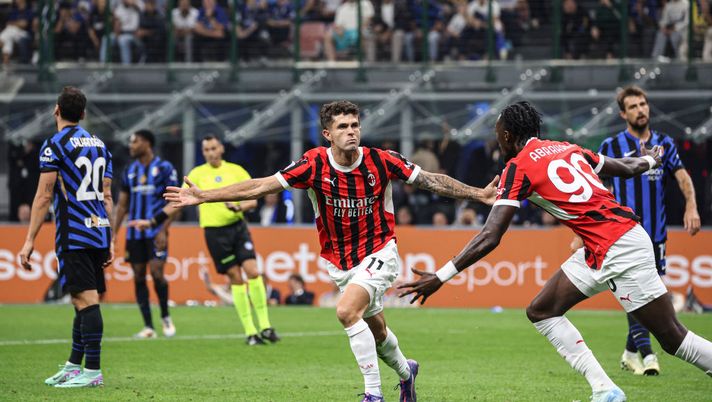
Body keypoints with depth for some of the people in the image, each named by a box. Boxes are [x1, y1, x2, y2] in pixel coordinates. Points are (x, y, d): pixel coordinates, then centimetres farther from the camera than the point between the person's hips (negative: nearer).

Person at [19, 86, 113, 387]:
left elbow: (44, 196, -10)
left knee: (86, 299, -10)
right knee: (85, 300, 13)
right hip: (99, 229, 7)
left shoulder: (55, 145, -7)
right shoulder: (99, 145, 15)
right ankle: (74, 365, 20)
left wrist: (30, 240, -7)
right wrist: (109, 241, 18)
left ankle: (93, 371, -12)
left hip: (74, 235, -7)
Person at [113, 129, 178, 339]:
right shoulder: (130, 171, 12)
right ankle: (148, 327, 5)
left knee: (156, 272, -16)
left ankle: (165, 317, 5)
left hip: (156, 230, -5)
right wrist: (113, 233, 8)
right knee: (138, 276, 1)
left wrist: (164, 229, -15)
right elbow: (122, 205, 15)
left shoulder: (164, 168, -4)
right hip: (134, 232, 5)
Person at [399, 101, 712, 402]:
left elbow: (489, 238, -12)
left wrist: (441, 277, -9)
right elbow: (628, 168, 28)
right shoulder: (567, 148, 15)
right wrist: (649, 160, 52)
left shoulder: (518, 167, -6)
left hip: (620, 251, -8)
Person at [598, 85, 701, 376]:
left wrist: (691, 206, -20)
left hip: (655, 232, 4)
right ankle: (646, 353, -22)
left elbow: (682, 176, -1)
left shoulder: (664, 144, 10)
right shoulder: (612, 146, 1)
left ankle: (630, 352, 21)